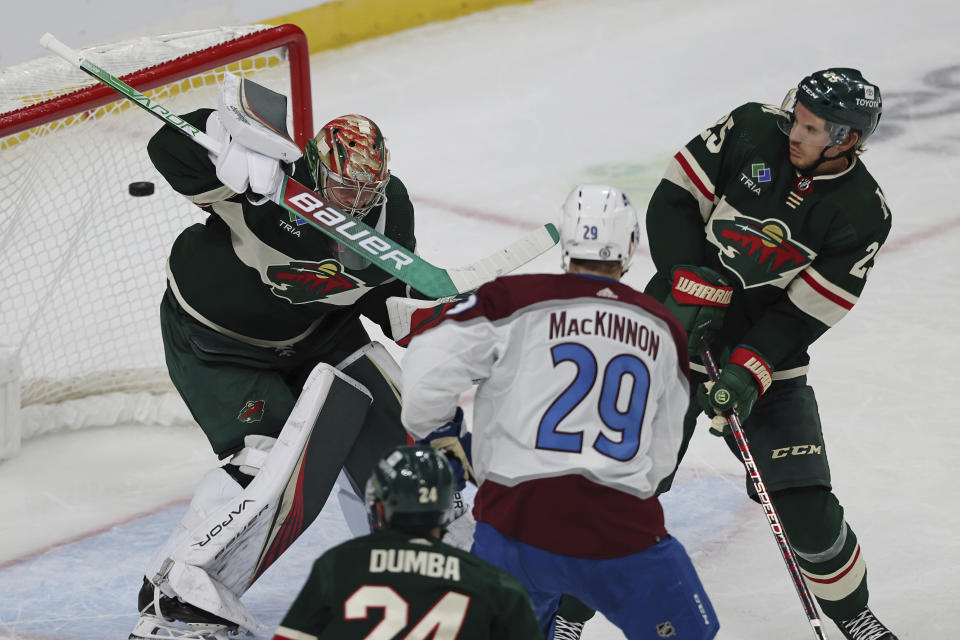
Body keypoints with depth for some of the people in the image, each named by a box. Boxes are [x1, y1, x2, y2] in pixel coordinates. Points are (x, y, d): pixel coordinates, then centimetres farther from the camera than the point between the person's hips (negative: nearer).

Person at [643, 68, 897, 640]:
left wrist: (750, 370, -24)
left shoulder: (863, 214, -12)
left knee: (806, 507, -4)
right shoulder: (752, 131, -11)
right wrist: (697, 286, -18)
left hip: (767, 355, 0)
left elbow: (805, 312, -14)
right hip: (676, 323, 0)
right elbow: (673, 201, -8)